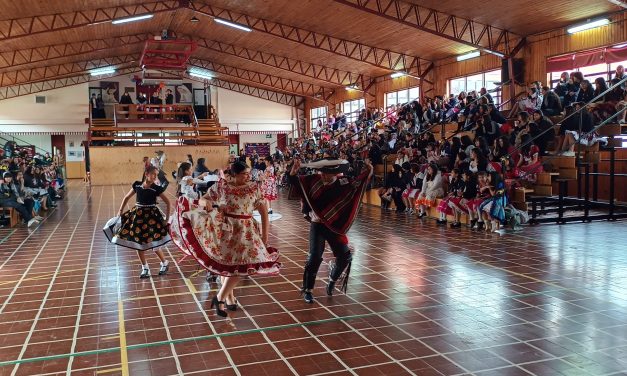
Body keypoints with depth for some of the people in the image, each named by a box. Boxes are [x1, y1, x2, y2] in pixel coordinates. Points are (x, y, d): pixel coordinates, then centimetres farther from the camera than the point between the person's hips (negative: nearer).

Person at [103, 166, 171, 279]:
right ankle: (145, 269, 19)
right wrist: (120, 212, 5)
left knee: (153, 244, -4)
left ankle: (164, 263, 23)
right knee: (138, 243, 6)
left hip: (151, 216, -4)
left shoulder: (156, 188, -11)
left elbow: (167, 202, -3)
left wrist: (167, 217, -6)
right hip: (138, 215, 4)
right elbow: (126, 198, 11)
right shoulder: (137, 185, -1)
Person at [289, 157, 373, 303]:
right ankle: (308, 290, 10)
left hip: (335, 226, 3)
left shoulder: (343, 183, -6)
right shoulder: (314, 181, -9)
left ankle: (332, 280, 32)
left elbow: (357, 182, 1)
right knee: (315, 258, -9)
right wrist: (294, 172, -26)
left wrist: (367, 172, -13)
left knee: (345, 256, 3)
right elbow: (296, 181, -7)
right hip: (317, 226, -2)